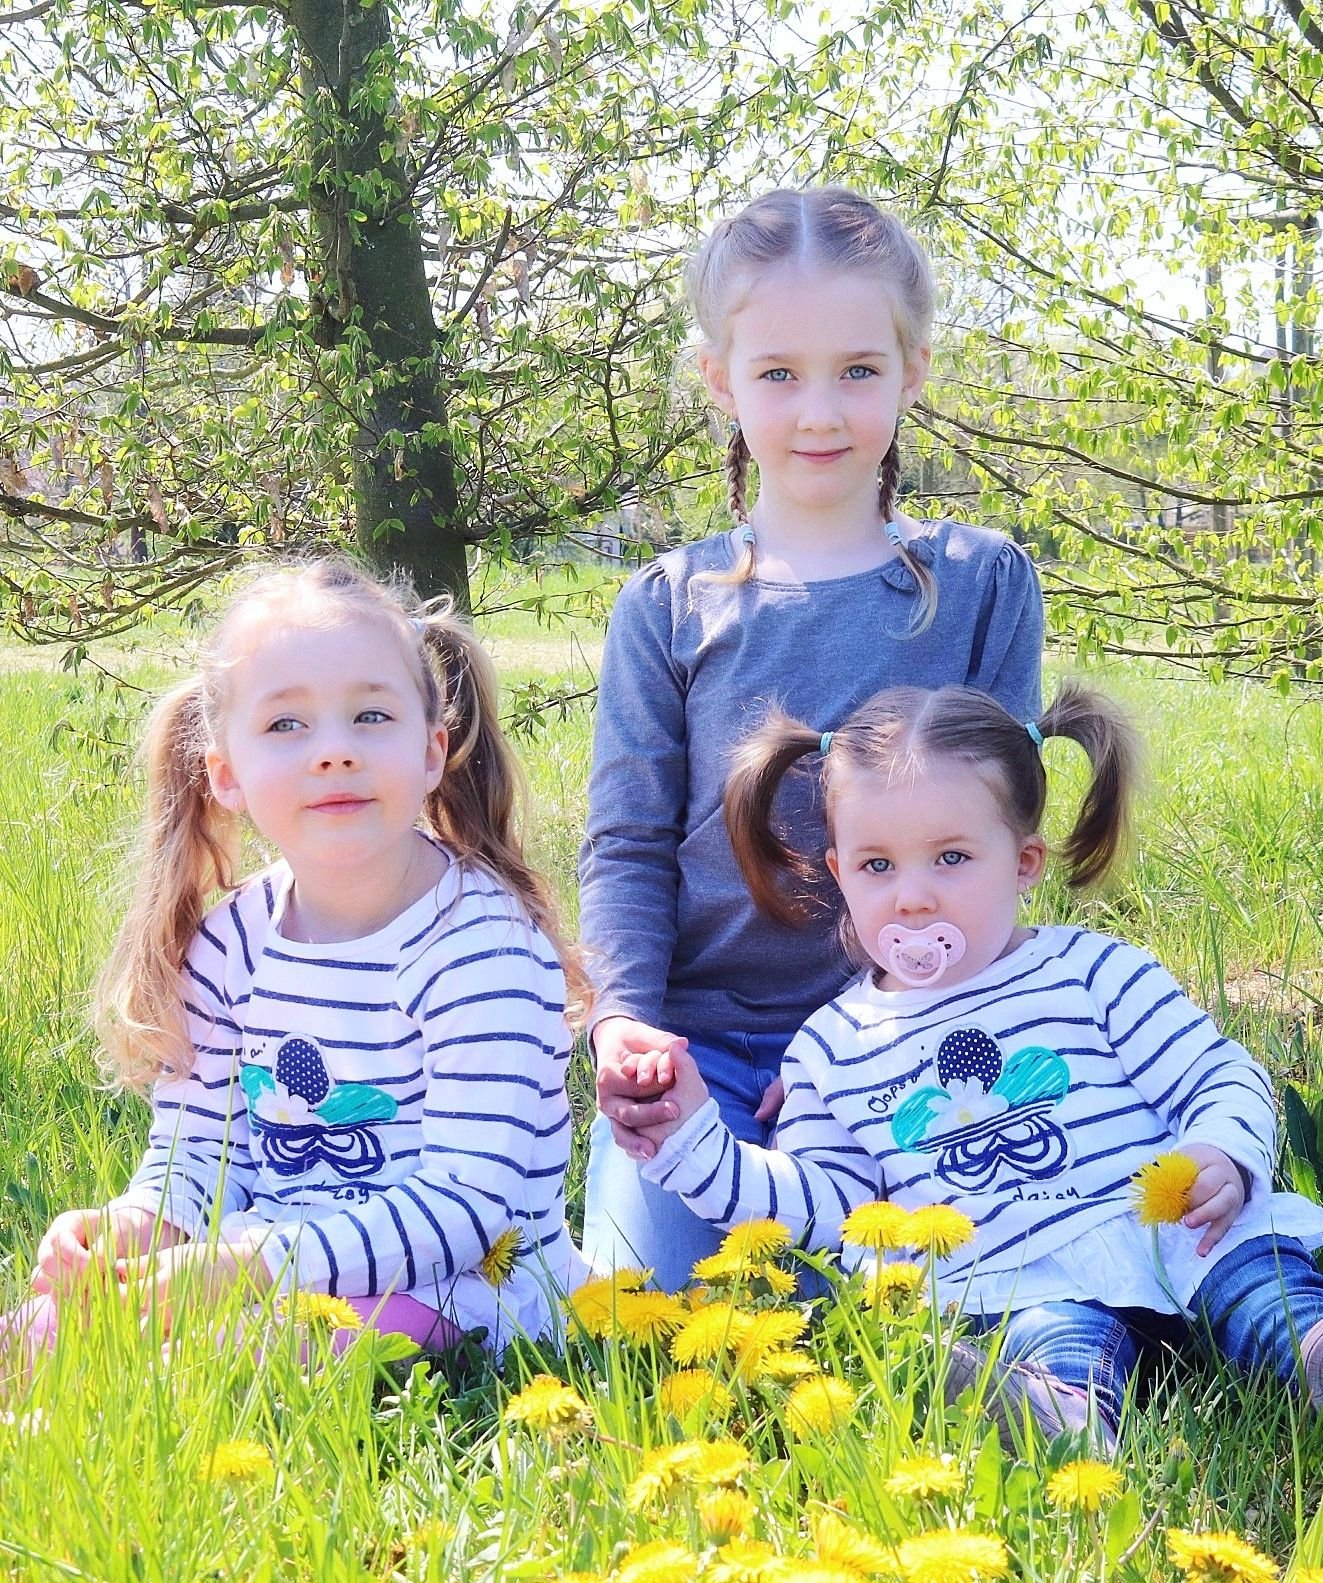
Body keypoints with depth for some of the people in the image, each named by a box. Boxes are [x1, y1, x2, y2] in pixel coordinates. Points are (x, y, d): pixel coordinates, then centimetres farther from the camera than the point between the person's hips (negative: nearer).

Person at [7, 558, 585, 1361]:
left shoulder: (481, 947, -17)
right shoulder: (229, 942, 2)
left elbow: (466, 1206, -21)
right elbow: (194, 1155, 8)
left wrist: (251, 1264, -28)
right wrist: (123, 1228, -15)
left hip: (462, 1294, -6)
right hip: (263, 1273, 6)